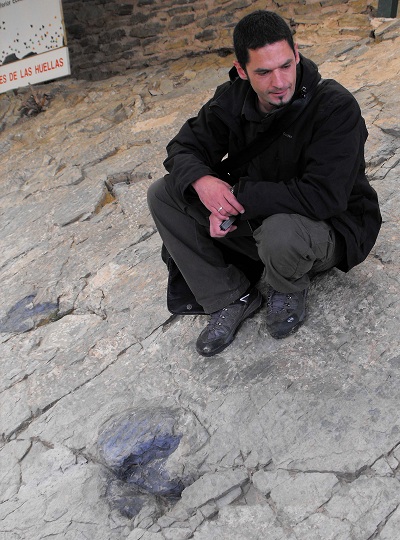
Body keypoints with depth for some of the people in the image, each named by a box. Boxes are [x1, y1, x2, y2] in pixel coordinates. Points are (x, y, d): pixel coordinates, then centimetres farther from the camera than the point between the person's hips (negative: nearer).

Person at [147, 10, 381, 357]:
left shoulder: (336, 106, -23)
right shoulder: (233, 98, -6)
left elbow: (323, 197, -31)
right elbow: (184, 147, 0)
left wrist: (239, 196, -29)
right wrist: (201, 180, -25)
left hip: (331, 226, -5)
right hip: (253, 217, 6)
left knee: (280, 232, -43)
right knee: (162, 195, -7)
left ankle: (290, 289, -2)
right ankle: (233, 299, -5)